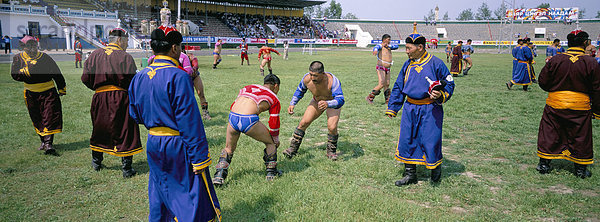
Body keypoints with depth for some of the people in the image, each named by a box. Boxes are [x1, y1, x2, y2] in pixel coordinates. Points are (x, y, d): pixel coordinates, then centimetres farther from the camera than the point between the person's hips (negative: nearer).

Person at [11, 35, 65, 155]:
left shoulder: (45, 57, -1)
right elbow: (15, 74, -13)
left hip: (48, 92, -2)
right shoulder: (18, 58, 0)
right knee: (37, 119, 10)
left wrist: (62, 89, 10)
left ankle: (48, 143, -13)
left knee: (50, 117, -11)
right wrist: (28, 69, -26)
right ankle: (43, 141, 25)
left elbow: (57, 73, 7)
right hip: (31, 94, 2)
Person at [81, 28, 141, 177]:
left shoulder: (95, 55, 5)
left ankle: (96, 162, 36)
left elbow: (86, 78, 4)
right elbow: (131, 82, -16)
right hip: (121, 99, -5)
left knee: (99, 130, 21)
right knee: (125, 132, 3)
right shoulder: (126, 57, -9)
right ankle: (127, 168, 5)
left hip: (100, 98, 5)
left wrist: (98, 87, 18)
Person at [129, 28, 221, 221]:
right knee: (194, 198, 2)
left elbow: (135, 115, 13)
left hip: (153, 143, 8)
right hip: (178, 146, -8)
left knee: (159, 196, 23)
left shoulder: (138, 78, 5)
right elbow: (189, 120, -20)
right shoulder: (177, 77, -18)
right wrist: (199, 157, -18)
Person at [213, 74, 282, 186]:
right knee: (271, 142, 22)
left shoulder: (248, 87, 29)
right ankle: (271, 172, 28)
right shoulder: (274, 98, 18)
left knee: (229, 148, 27)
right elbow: (274, 124, 19)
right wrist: (276, 141, 32)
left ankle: (219, 176, 18)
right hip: (249, 120, -4)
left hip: (232, 118, 4)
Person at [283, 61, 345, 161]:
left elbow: (340, 100, -45)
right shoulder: (307, 78, -26)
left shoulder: (332, 81, -39)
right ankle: (293, 149, 6)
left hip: (332, 103, -3)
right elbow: (300, 90, -3)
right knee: (304, 122, -9)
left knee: (332, 127, -22)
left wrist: (327, 104, -64)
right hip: (317, 101, 4)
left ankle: (331, 151, 4)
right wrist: (292, 104, -12)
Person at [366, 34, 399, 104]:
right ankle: (370, 97, -8)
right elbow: (376, 47, -27)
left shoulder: (389, 46, 17)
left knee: (387, 85, 9)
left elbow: (396, 46, 8)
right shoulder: (380, 46, -5)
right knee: (381, 84, -17)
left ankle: (388, 100, 19)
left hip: (387, 69, 7)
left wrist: (388, 45, -7)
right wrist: (375, 50, -51)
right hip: (381, 68, -7)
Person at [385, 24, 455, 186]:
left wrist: (440, 95, -21)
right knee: (407, 140, 5)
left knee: (430, 141, -2)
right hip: (410, 108, 6)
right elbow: (398, 87, 17)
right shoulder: (408, 65, 10)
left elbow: (449, 84, -1)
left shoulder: (436, 63, -7)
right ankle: (410, 174, 19)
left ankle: (436, 169, 26)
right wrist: (392, 108, 16)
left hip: (430, 110, -5)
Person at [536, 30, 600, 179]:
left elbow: (543, 82, 0)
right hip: (580, 106, 0)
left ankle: (544, 164, 17)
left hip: (555, 104, 1)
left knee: (549, 133, 11)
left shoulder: (555, 60, -6)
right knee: (581, 137, 12)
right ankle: (580, 169, 22)